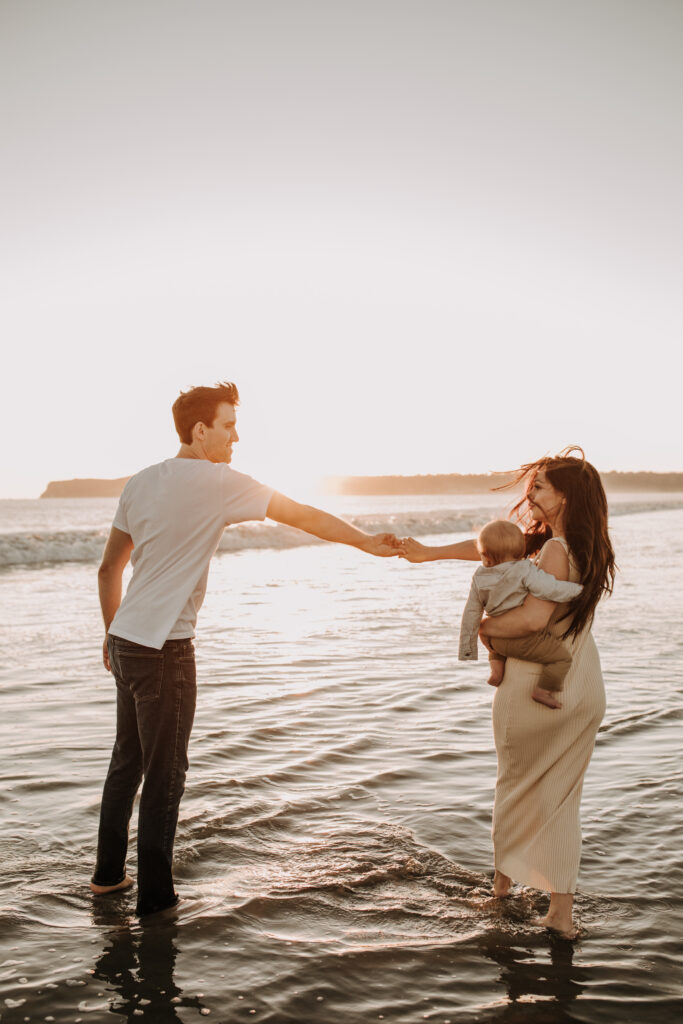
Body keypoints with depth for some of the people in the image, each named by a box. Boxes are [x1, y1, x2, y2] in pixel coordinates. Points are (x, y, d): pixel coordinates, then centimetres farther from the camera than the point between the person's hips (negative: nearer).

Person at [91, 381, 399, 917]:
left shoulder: (141, 482, 8)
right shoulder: (218, 481, -13)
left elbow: (109, 568, 13)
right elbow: (304, 516, -7)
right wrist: (367, 542, 3)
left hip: (126, 640, 8)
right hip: (163, 649, -8)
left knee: (128, 760, 19)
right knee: (165, 772, 4)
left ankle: (108, 873, 33)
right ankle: (155, 897, 15)